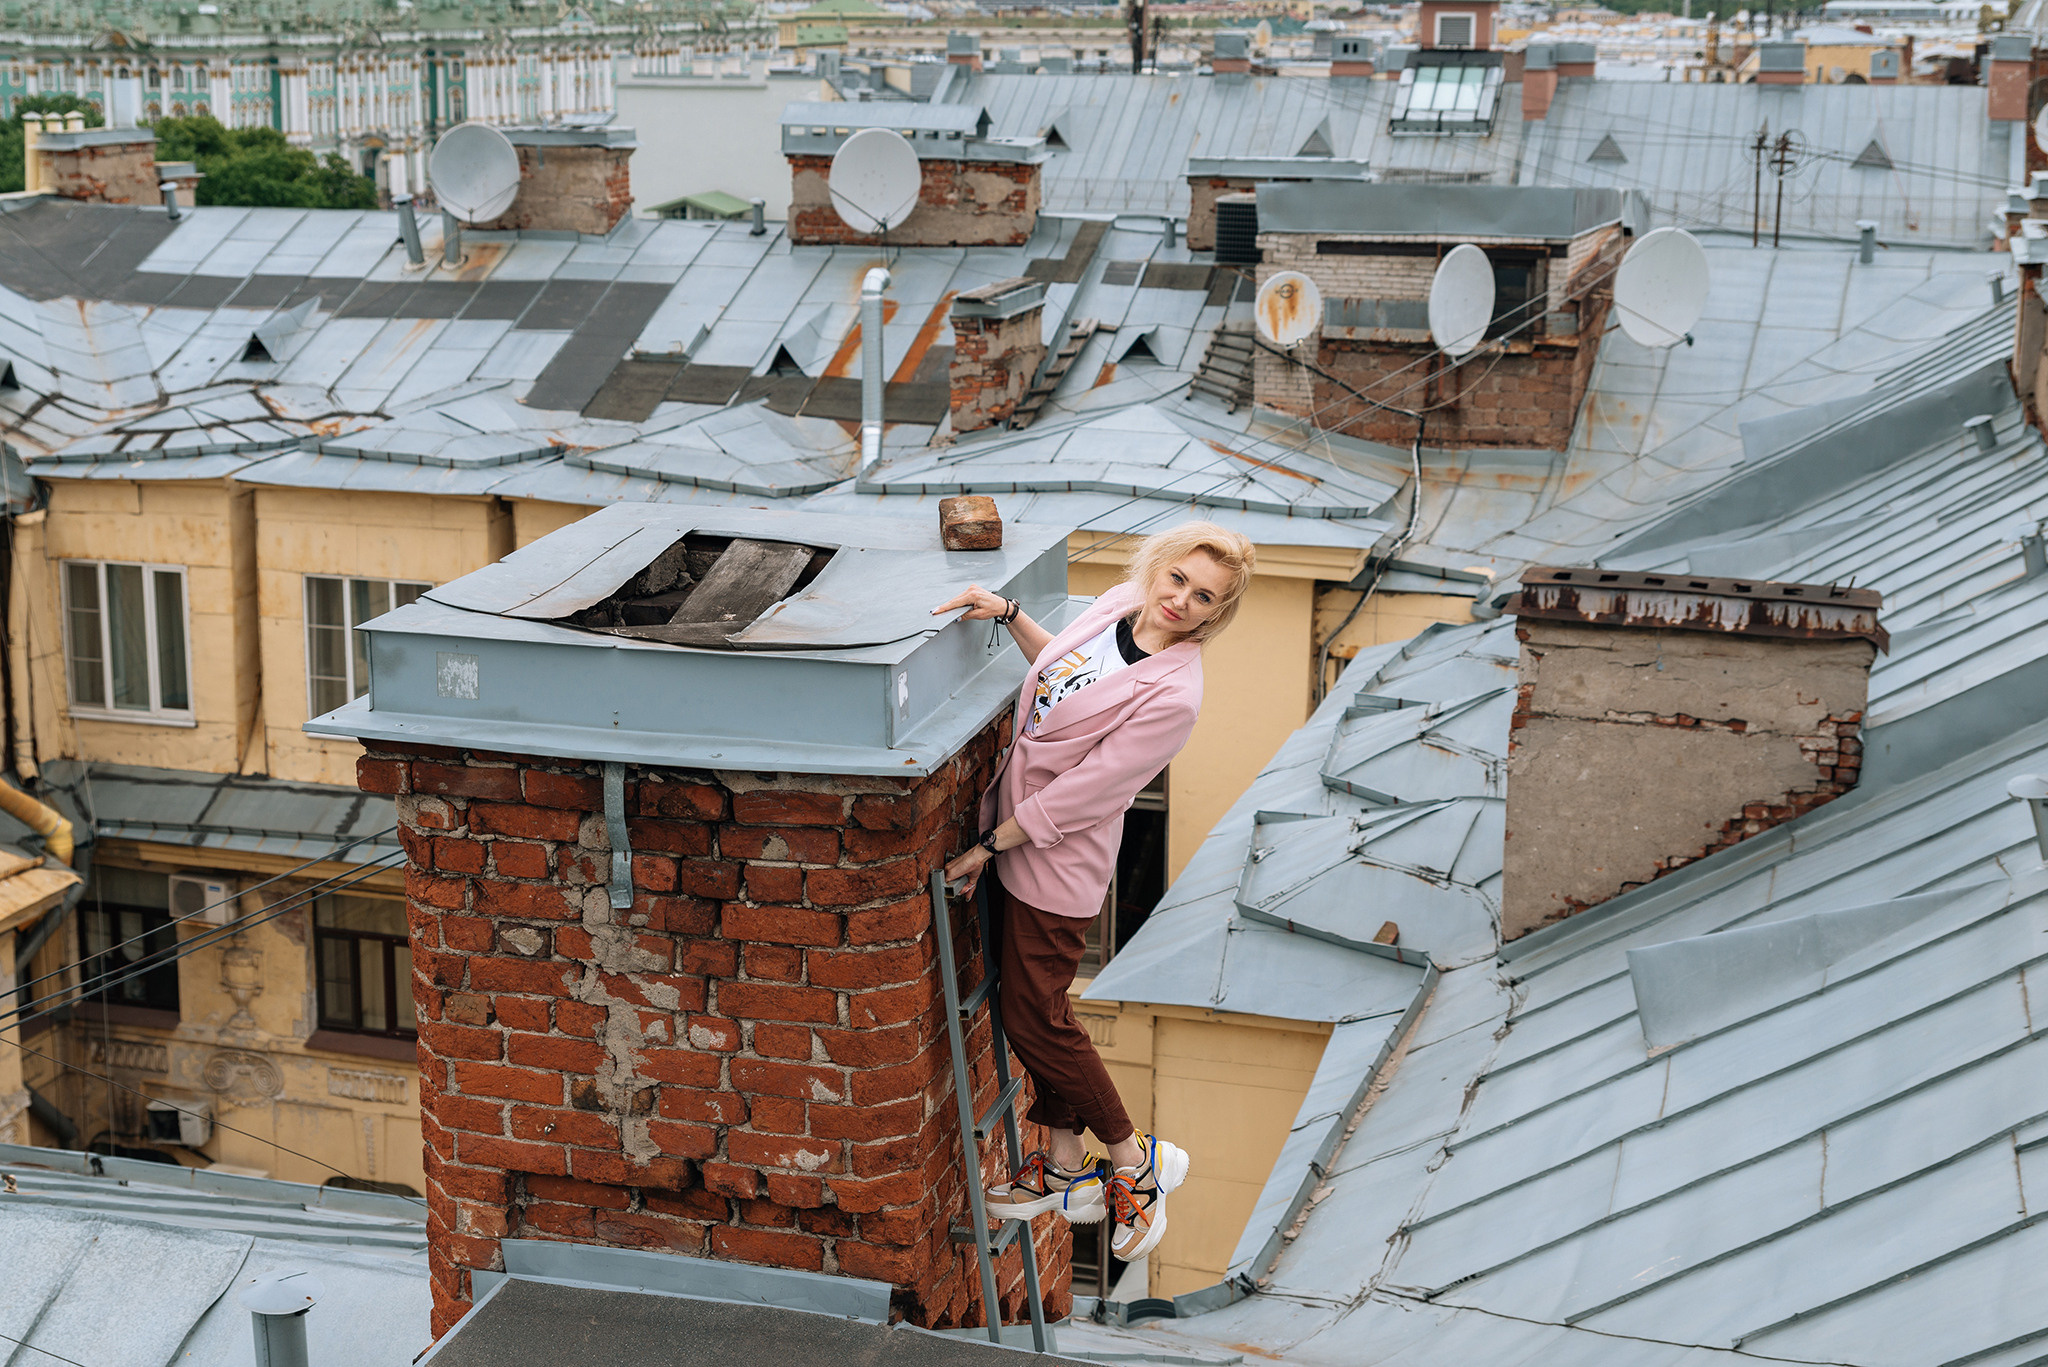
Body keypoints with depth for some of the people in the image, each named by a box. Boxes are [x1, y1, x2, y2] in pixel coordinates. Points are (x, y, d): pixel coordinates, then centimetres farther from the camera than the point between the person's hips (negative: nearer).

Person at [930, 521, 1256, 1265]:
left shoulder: (1172, 695, -28)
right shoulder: (1119, 605, -3)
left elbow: (1078, 794, -23)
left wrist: (987, 847, -16)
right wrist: (1008, 614, 7)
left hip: (1060, 860, -8)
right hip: (1019, 828, 9)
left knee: (1034, 1017, 0)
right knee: (1029, 1003, 16)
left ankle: (1135, 1158, 19)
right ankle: (1068, 1170, 30)